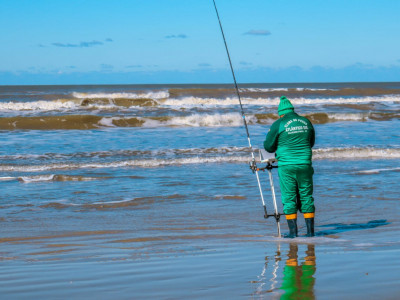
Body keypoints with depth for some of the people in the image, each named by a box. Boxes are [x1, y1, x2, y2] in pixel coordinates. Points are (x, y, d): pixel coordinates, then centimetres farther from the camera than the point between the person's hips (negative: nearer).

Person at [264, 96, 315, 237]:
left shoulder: (278, 124, -5)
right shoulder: (306, 122, 9)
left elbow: (268, 146, -1)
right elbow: (311, 142, 22)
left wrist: (278, 147, 20)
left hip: (286, 166, -4)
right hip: (305, 164, 4)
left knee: (289, 198, 3)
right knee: (306, 196, 12)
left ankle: (293, 231, 2)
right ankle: (310, 230, 12)